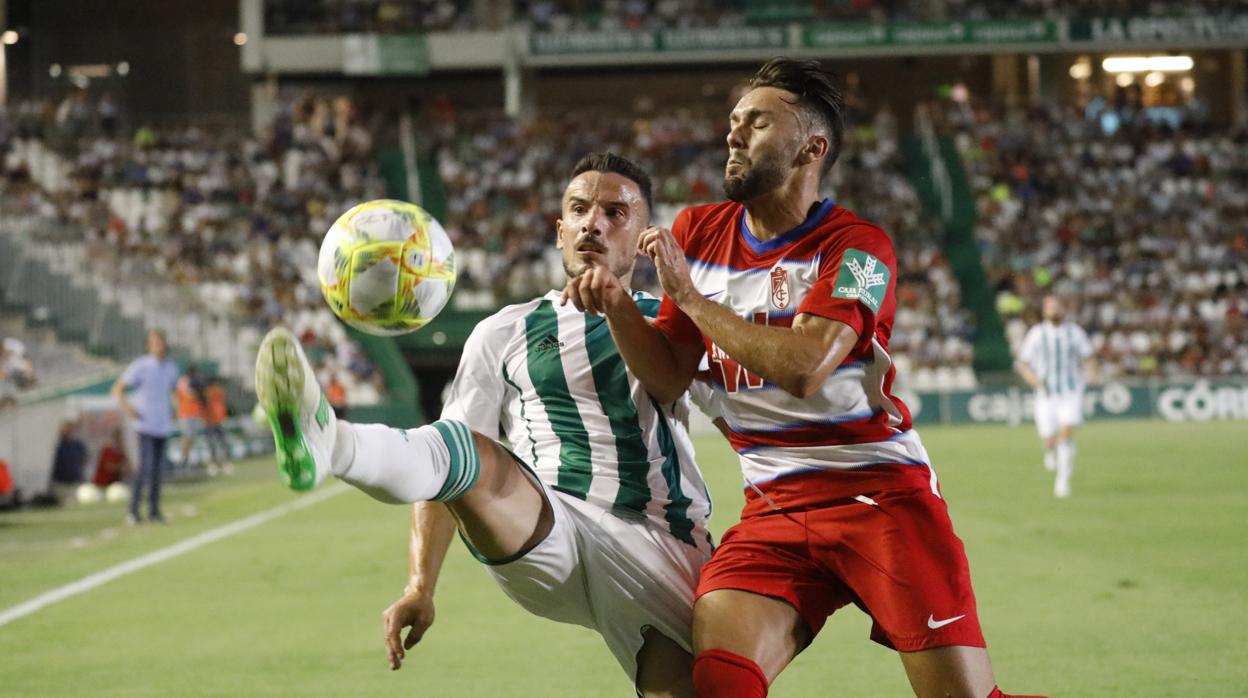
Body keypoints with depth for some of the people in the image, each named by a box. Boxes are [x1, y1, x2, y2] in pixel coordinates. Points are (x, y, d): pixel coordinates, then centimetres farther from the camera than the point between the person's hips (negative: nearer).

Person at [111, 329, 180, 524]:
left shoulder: (171, 367, 9)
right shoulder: (140, 366, -8)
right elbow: (118, 388, -8)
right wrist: (126, 405, -25)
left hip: (163, 426, 6)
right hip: (146, 424, -6)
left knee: (157, 467, 7)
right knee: (146, 464, -15)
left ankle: (154, 510, 12)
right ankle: (133, 510, -11)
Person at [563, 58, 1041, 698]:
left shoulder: (856, 247, -8)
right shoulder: (697, 233, 9)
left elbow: (803, 368, -24)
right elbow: (668, 381, 11)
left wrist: (689, 293, -16)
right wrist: (615, 305, -7)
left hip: (879, 494, -4)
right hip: (772, 510, 4)